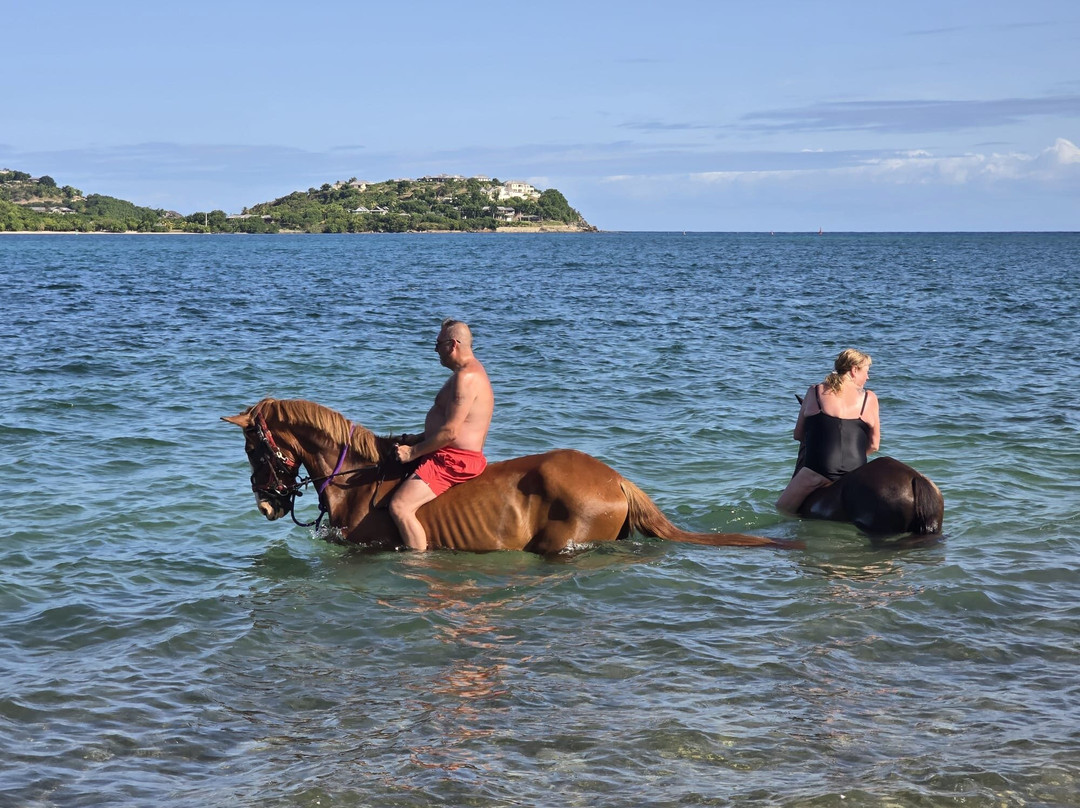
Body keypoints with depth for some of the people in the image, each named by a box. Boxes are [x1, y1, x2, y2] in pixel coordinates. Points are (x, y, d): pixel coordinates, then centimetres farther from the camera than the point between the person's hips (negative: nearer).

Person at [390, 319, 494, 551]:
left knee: (400, 507, -24)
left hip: (454, 461, -12)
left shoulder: (467, 377, -19)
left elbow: (450, 432, -23)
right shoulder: (470, 373, 17)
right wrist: (416, 439, 13)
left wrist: (413, 452, -15)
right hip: (454, 457, 12)